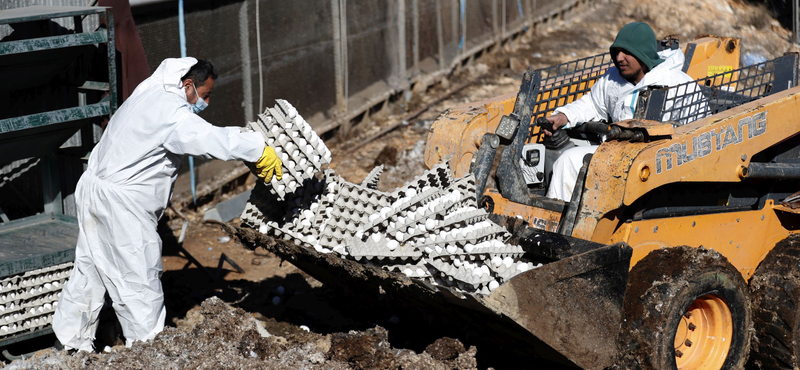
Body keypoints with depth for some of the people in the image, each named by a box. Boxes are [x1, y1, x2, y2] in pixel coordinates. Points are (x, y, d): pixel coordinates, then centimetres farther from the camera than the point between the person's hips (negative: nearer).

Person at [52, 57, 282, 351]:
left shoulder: (150, 96, 15)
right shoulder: (170, 112, -19)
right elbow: (213, 140, -31)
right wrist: (260, 150, -27)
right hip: (119, 205, -11)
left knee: (89, 272, 19)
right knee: (139, 281, -3)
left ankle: (70, 343, 30)